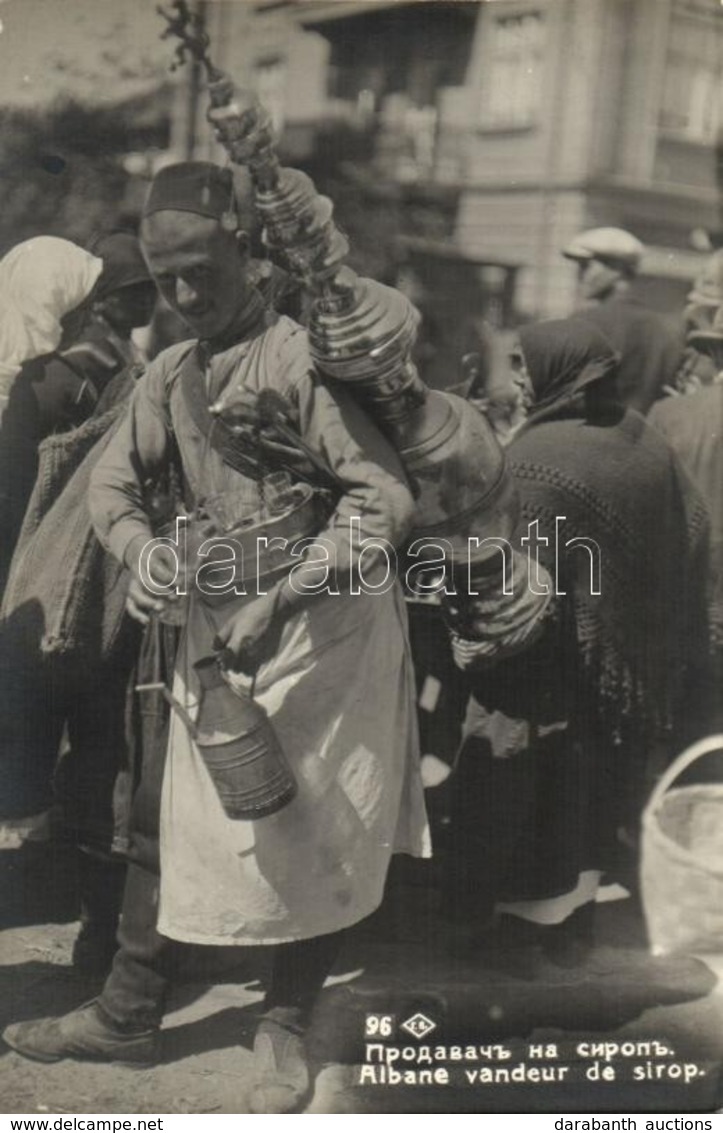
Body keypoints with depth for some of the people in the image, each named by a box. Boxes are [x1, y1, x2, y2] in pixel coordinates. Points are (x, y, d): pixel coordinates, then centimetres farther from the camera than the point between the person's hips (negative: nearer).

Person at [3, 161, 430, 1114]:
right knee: (170, 819, 12)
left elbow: (387, 501, -22)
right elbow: (114, 481, 12)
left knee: (316, 839, 7)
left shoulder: (301, 357, -16)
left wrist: (279, 602, -27)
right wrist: (141, 552, -10)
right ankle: (126, 1015, 29)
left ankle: (286, 1031, 27)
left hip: (327, 628, -6)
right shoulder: (170, 375, 5)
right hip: (215, 626, 6)